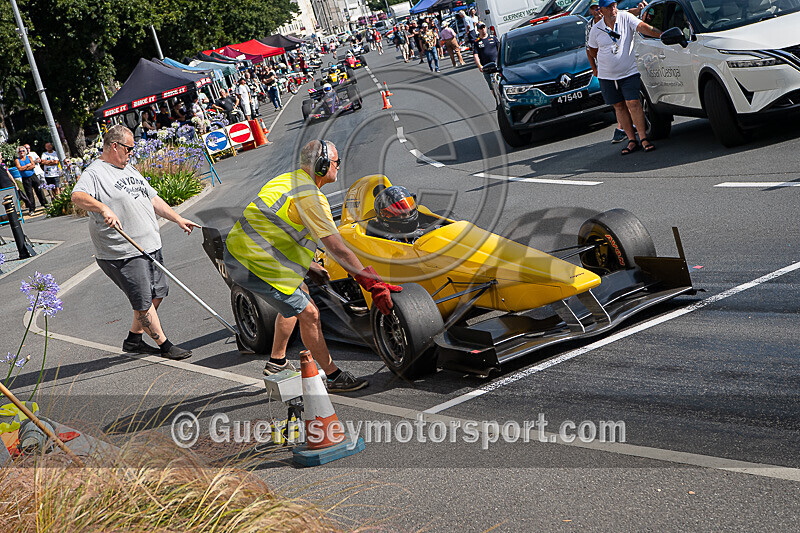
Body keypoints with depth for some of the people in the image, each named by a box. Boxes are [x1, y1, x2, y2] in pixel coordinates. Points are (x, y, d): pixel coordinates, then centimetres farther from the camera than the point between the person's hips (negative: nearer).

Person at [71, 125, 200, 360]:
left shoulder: (130, 170, 19)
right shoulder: (94, 173, -10)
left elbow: (153, 199, 24)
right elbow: (78, 196, -28)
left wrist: (178, 219, 18)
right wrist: (104, 209, -44)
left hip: (151, 247, 9)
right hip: (123, 253, -9)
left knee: (157, 294, 12)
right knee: (143, 301, -3)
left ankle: (134, 339, 26)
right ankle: (164, 345, 5)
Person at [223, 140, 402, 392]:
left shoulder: (290, 179, 12)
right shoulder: (311, 197, -18)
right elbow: (338, 251, -19)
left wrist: (308, 266, 28)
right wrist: (373, 284, -16)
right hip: (255, 264, -10)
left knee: (299, 297, 24)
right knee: (309, 314, -2)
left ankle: (277, 362, 36)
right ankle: (333, 376, 10)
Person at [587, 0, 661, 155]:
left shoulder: (625, 18, -6)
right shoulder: (596, 29, 0)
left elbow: (642, 27, -20)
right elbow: (591, 50, 14)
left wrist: (660, 34, -33)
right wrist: (595, 69, 14)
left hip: (629, 72, -2)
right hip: (607, 76, 2)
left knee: (633, 103, -12)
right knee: (619, 107, 5)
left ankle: (643, 138, -6)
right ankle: (632, 140, 10)